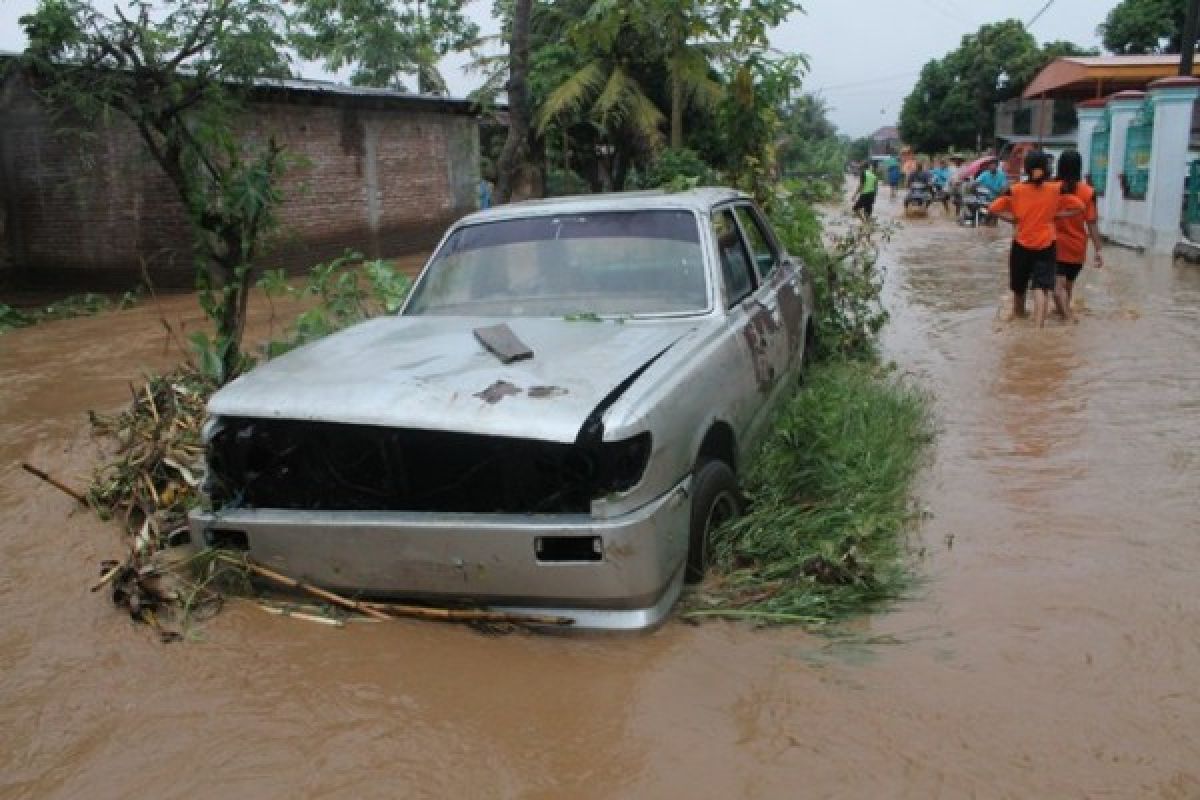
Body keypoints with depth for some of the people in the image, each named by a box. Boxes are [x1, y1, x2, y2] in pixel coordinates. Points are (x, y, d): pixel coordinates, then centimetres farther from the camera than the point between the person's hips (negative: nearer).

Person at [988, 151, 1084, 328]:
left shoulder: (1015, 190, -5)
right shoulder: (1056, 189, -4)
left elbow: (993, 209, -9)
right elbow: (1079, 207, -2)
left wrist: (1013, 218, -1)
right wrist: (1055, 215, 1)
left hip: (1021, 244, 1)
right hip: (1046, 245, -1)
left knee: (1019, 286, 18)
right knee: (1042, 287, -7)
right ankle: (1039, 326, -22)